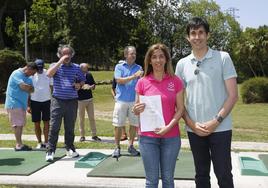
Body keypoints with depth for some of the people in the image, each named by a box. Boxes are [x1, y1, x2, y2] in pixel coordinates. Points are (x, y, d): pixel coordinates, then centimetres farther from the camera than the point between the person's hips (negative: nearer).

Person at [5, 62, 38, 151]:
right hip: (14, 104, -9)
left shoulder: (28, 77, 16)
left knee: (21, 124, 10)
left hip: (22, 104, 9)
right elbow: (23, 86, -23)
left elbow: (31, 90, 7)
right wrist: (30, 87, -4)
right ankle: (19, 144, -5)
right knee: (18, 124, -9)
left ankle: (19, 144, 17)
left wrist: (27, 87, -14)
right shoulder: (17, 74, -12)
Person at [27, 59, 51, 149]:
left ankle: (46, 142, 11)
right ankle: (39, 142, 15)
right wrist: (28, 105, -2)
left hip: (46, 101, 0)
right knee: (36, 124, 5)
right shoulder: (31, 75, -3)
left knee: (46, 122, 2)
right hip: (35, 101, 0)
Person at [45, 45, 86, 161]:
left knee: (70, 127, 11)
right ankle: (50, 151, 2)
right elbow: (49, 74, -18)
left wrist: (79, 85, -3)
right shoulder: (56, 66, 4)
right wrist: (60, 62, -18)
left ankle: (70, 149, 25)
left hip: (72, 101, 2)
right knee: (54, 127, -4)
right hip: (57, 101, -2)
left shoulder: (76, 67, 10)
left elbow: (82, 81, 20)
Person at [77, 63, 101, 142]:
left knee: (92, 118, 5)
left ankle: (94, 135, 12)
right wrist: (81, 86, -26)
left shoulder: (89, 75, 4)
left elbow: (94, 85, 10)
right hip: (80, 100, -3)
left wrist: (90, 87, -12)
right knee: (81, 119, 5)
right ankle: (82, 136, 15)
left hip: (89, 99, 3)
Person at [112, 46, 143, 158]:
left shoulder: (138, 68, 6)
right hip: (121, 100, -2)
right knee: (118, 125, 1)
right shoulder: (119, 67, 2)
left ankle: (131, 146, 21)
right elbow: (119, 80, -11)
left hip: (134, 101, 2)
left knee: (134, 124, 7)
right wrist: (133, 77, -18)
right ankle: (117, 147, 12)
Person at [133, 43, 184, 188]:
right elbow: (137, 109, 9)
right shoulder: (142, 82, 1)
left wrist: (169, 127, -14)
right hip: (148, 137, 0)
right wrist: (136, 110, -14)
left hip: (171, 137, 0)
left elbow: (180, 109, 0)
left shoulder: (175, 81, 0)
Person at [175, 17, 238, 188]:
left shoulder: (223, 58, -3)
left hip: (220, 129, -3)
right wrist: (192, 124, -4)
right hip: (194, 130, 3)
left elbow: (233, 95, -5)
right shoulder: (182, 64, 5)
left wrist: (216, 121, -13)